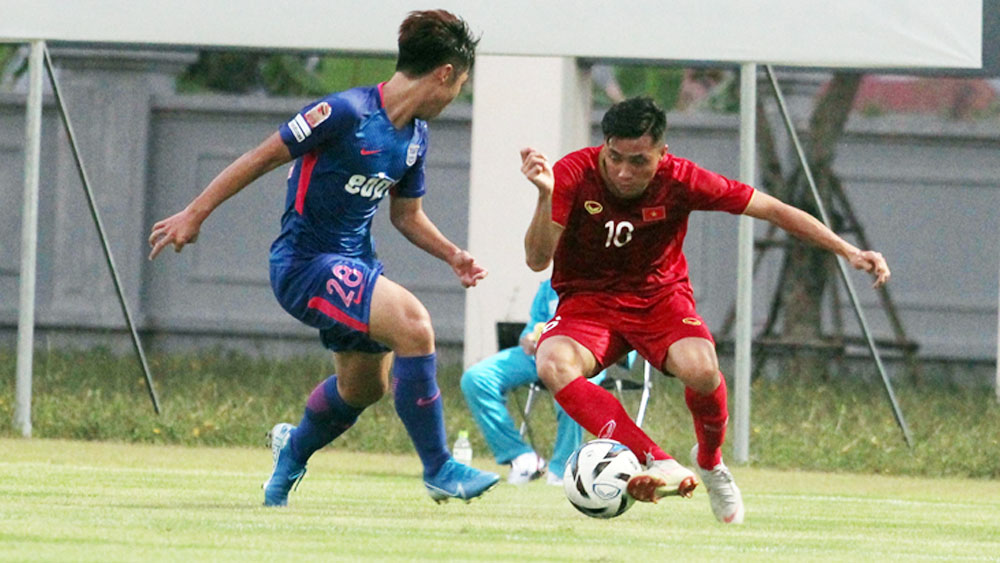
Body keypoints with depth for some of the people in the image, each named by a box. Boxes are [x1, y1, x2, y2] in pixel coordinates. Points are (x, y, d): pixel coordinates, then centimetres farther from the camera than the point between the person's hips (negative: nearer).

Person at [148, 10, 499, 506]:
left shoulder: (414, 136, 6)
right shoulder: (347, 112, -20)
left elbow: (406, 215, 19)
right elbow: (264, 157, -15)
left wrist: (452, 255, 2)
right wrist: (194, 215, -13)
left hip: (356, 264, 9)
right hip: (306, 264, -9)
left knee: (365, 386, 20)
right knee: (413, 323, -26)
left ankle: (294, 448, 52)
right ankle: (439, 470, -18)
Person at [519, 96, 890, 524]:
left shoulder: (679, 180, -16)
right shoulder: (574, 175, -18)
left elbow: (772, 210, -7)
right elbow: (537, 260, -23)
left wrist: (848, 252, -10)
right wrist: (546, 195, -40)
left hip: (660, 296, 0)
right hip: (588, 301, 0)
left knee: (700, 369, -32)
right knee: (553, 364, -34)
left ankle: (710, 461, 2)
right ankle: (657, 465, -37)